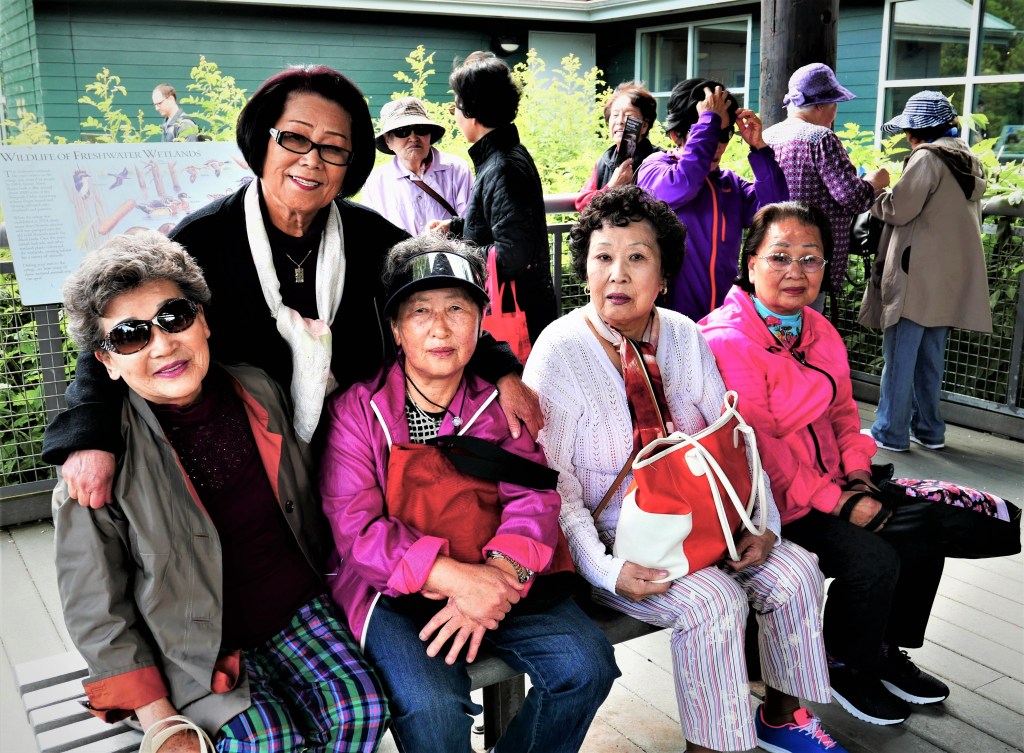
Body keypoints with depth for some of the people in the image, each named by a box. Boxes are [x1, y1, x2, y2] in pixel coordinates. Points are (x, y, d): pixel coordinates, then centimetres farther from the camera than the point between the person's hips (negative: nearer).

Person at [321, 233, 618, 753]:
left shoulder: (499, 404, 8)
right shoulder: (357, 409, -2)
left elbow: (533, 496, -1)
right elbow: (354, 526, -10)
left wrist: (500, 571, -22)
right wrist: (455, 577, -23)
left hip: (496, 580, 4)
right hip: (396, 592, -3)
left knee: (586, 665, -14)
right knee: (432, 706, -28)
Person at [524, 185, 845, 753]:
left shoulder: (684, 337, 1)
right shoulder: (560, 350, -16)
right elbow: (551, 480, -17)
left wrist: (763, 523, -8)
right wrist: (604, 569, -26)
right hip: (611, 536, -6)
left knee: (793, 570, -7)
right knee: (714, 600, -25)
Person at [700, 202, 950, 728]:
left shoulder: (819, 331, 10)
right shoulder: (728, 341, -20)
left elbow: (843, 412, 15)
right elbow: (757, 450, -22)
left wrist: (857, 479, -2)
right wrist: (838, 502, -20)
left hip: (834, 488, 9)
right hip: (772, 506, -9)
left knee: (922, 536, 0)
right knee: (873, 561, -20)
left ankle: (887, 652, 23)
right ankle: (846, 668, 9)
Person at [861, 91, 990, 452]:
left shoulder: (927, 157, -12)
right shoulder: (968, 161, 16)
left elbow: (899, 209, -15)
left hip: (918, 275, -9)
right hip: (949, 278, 9)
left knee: (900, 355, -3)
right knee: (930, 355, 15)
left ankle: (890, 432, 1)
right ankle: (928, 429, 21)